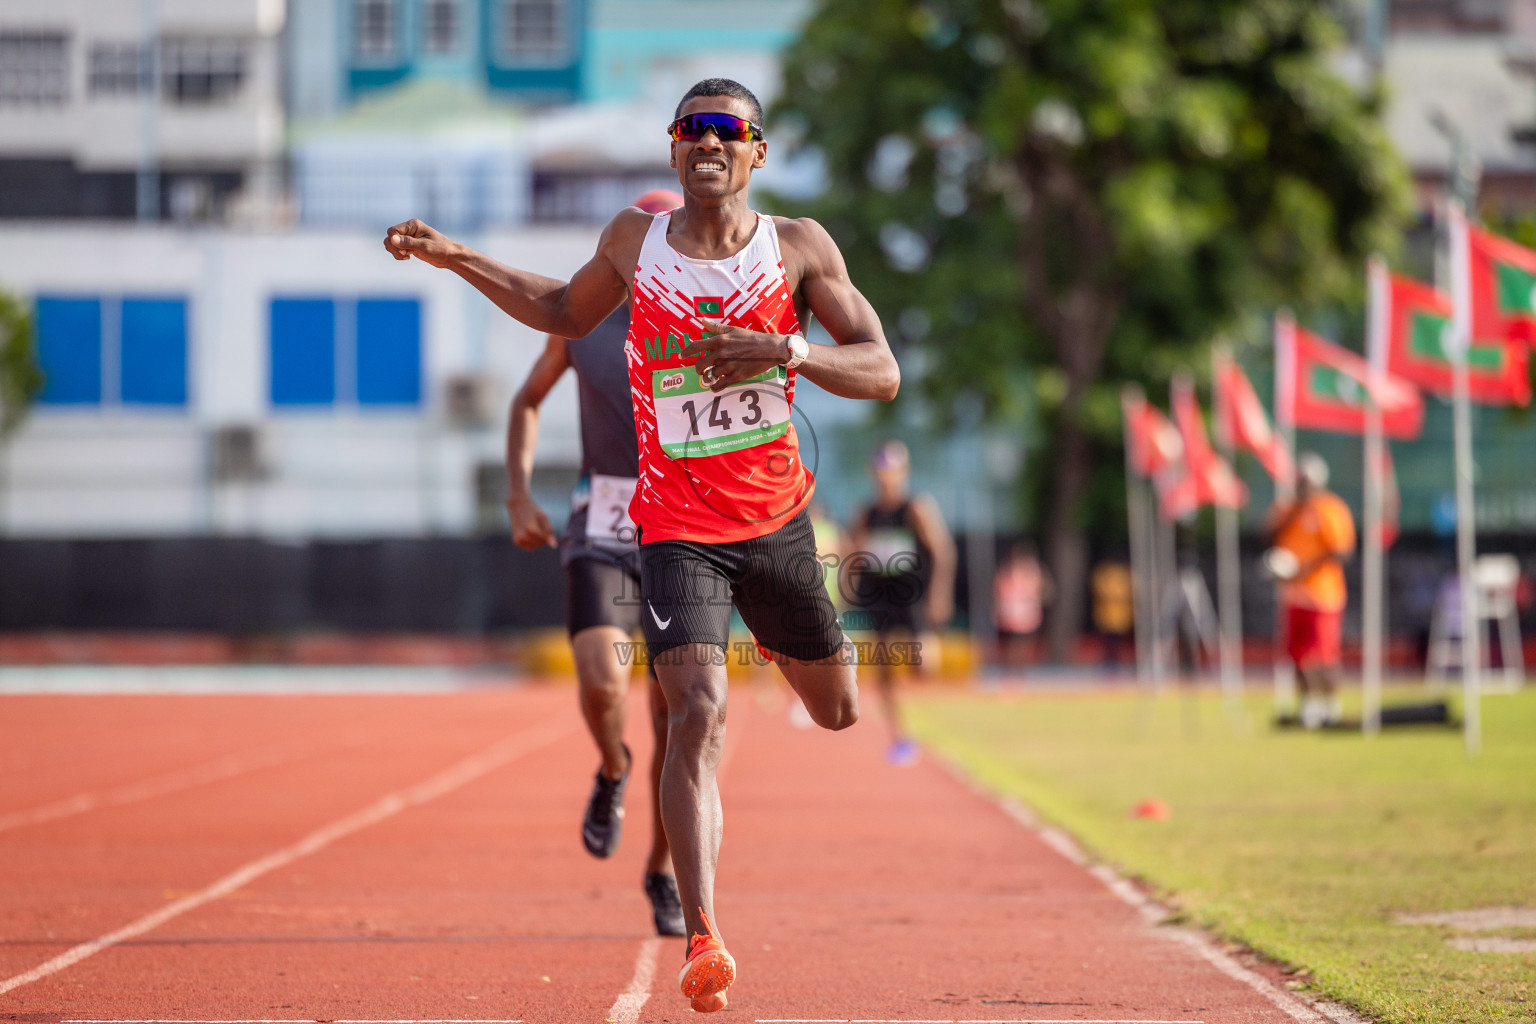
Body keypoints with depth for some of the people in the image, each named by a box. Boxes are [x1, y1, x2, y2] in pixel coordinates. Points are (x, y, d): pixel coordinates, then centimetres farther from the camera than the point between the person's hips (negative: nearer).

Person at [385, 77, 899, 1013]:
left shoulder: (800, 248, -2)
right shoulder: (634, 240, 3)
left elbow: (884, 374, -5)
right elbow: (566, 314, 23)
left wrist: (788, 351, -23)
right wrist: (456, 259, 14)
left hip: (777, 518, 2)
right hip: (678, 525, -2)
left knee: (838, 713, 20)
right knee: (700, 712, -23)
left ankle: (786, 640, 58)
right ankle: (703, 942, -29)